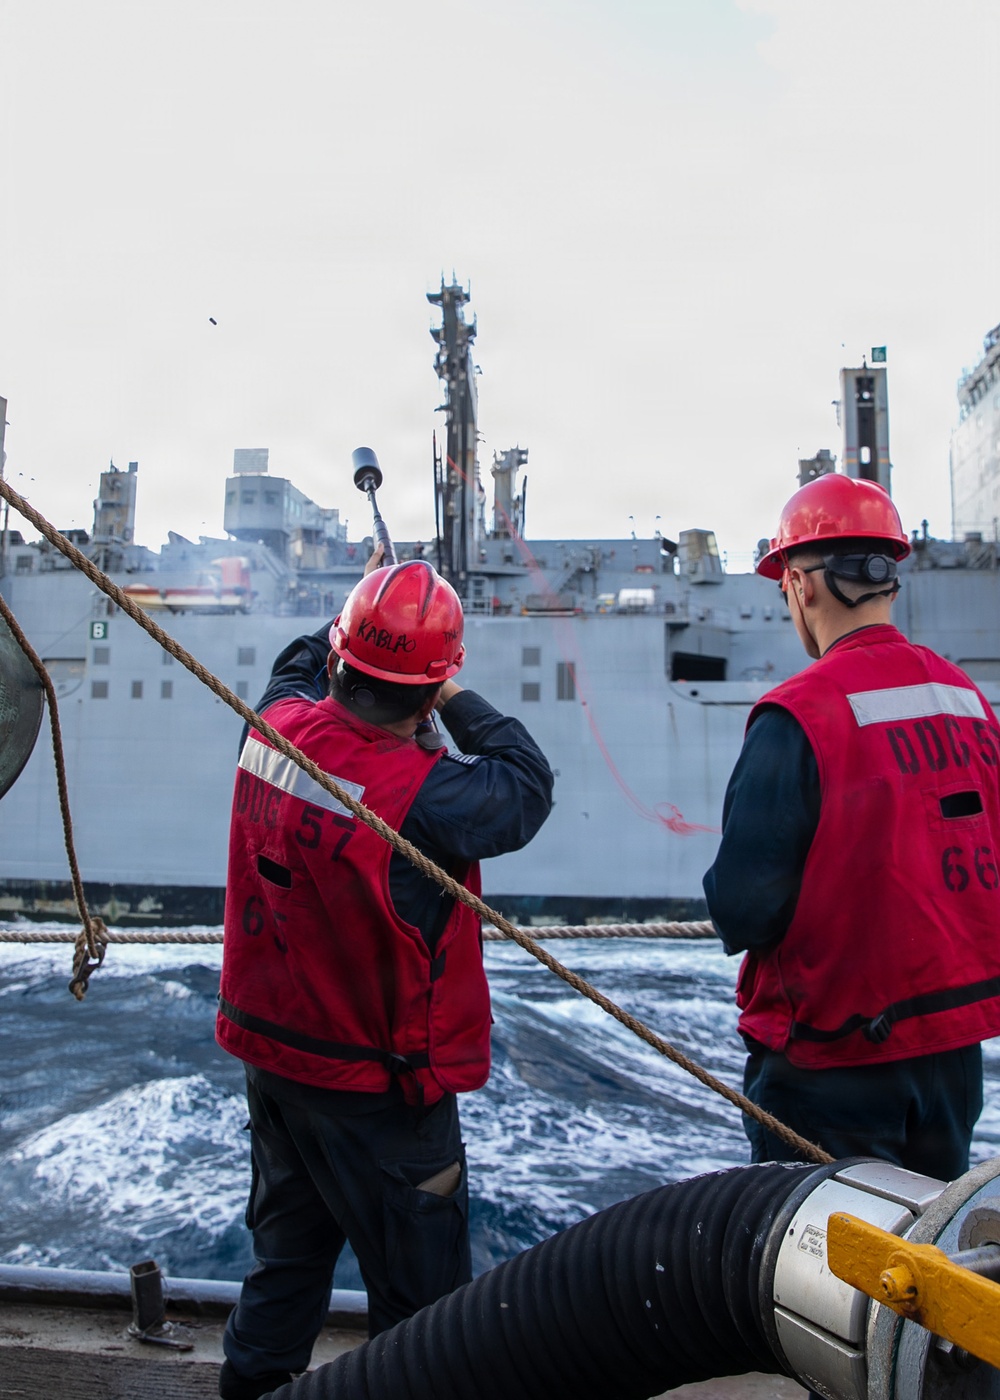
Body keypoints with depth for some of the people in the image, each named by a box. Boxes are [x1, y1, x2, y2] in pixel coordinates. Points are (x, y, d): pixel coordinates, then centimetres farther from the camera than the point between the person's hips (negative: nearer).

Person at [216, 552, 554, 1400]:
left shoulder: (276, 729, -9)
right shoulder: (424, 795, -31)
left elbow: (294, 671, 14)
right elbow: (526, 787, -14)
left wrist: (347, 620, 21)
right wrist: (459, 702, -7)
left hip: (271, 1053, 8)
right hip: (375, 1090, -8)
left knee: (289, 1252, 29)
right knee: (421, 1295, 13)